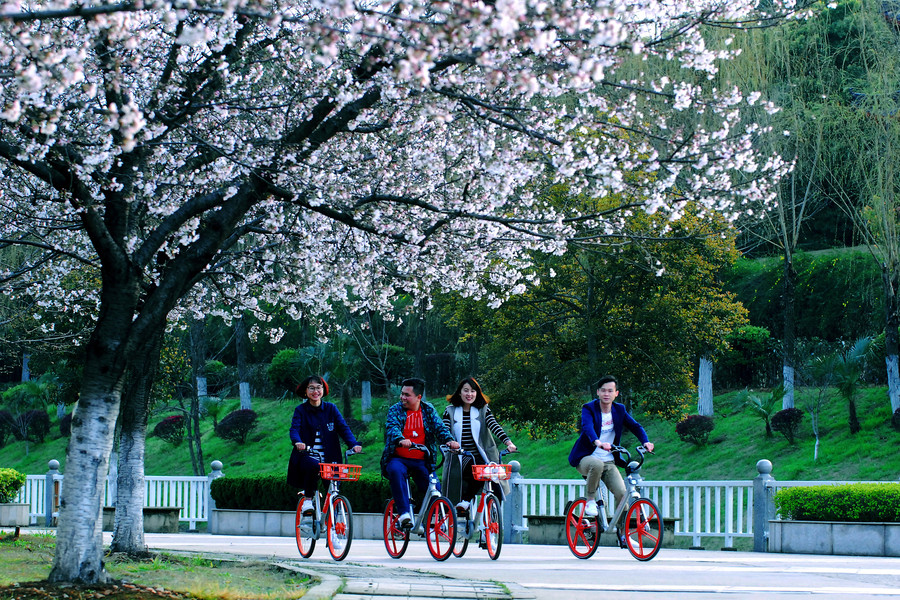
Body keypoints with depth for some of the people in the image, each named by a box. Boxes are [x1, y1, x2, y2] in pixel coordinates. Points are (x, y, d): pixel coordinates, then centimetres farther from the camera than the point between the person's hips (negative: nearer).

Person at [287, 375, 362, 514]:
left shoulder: (331, 409, 10)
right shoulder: (300, 410, 5)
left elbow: (343, 428, -1)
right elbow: (294, 429, -10)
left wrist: (354, 444, -21)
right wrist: (297, 442, -34)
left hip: (328, 457, 2)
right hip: (307, 456, -2)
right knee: (314, 466, -35)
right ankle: (307, 499, -15)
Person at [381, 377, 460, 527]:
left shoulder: (429, 410, 10)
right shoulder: (395, 410, 3)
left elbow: (439, 427, -1)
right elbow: (392, 427, -15)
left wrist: (449, 440, -24)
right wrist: (400, 440, -38)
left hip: (421, 462, 2)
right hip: (398, 459, -2)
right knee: (396, 471, -36)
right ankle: (404, 513, -38)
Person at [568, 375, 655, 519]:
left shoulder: (619, 410, 5)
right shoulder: (589, 409, -10)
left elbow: (635, 426, -3)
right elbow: (587, 426, -30)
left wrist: (646, 441, -25)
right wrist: (597, 442, -52)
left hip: (608, 462, 4)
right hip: (586, 458, -4)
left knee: (622, 493, -17)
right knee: (597, 465, -39)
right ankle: (590, 501, -16)